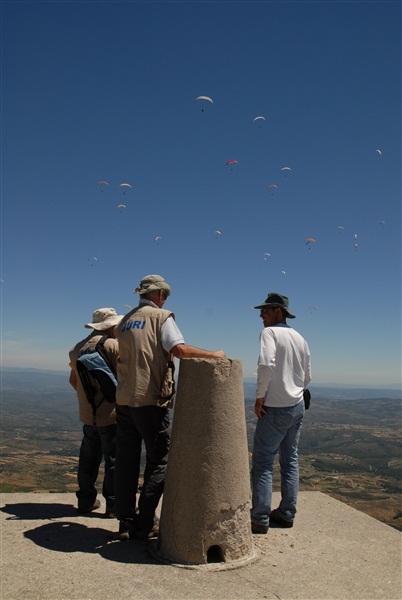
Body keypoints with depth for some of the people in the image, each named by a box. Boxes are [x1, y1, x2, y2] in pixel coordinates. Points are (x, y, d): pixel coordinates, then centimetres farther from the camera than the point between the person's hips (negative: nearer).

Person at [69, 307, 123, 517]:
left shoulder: (77, 348, 11)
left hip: (87, 414, 7)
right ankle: (113, 504, 8)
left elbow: (73, 380, 20)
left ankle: (86, 500, 25)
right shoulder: (113, 345, -13)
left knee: (89, 457, 17)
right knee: (114, 458, 2)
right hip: (110, 413, -7)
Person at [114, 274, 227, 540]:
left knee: (126, 460, 12)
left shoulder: (125, 321, 15)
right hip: (149, 400, -6)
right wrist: (213, 355, -8)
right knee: (159, 461, 5)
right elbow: (179, 349, -18)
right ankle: (145, 524, 9)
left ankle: (126, 521, 19)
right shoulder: (161, 316, -4)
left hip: (124, 399, 7)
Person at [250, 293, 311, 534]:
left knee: (263, 462, -1)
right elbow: (307, 376, 14)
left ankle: (260, 519, 2)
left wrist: (260, 397, -18)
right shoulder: (300, 338, 10)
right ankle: (287, 514, 21)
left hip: (275, 408, -7)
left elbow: (266, 364, -27)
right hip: (298, 406, 8)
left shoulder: (270, 333, -11)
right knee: (290, 461, 14)